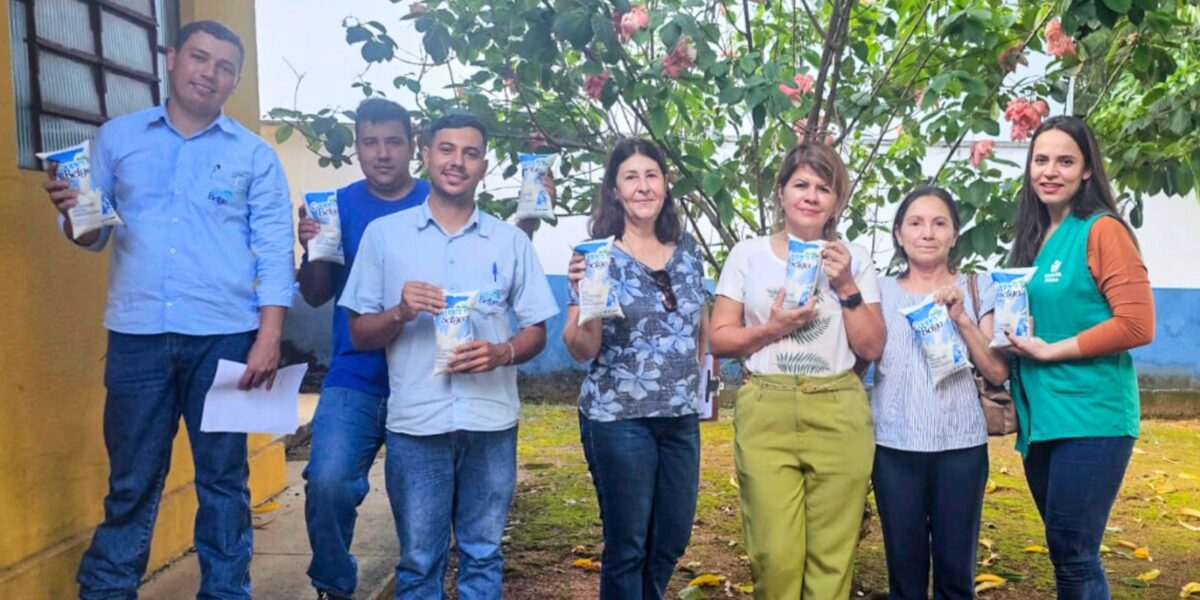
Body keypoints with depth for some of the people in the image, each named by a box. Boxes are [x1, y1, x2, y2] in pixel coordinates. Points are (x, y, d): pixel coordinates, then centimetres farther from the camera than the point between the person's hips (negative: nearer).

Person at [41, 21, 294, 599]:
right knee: (131, 480, 9)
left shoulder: (255, 155, 5)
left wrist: (269, 337, -9)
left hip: (224, 337, -1)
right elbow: (93, 234, 11)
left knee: (223, 477, 8)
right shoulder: (116, 137, 10)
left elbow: (274, 252, 0)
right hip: (137, 335, 1)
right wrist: (74, 216, -12)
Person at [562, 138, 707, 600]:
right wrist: (585, 294, -27)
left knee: (673, 540, 15)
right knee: (627, 545, 6)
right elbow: (583, 350, -12)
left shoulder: (689, 251, 5)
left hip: (681, 416, 5)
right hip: (619, 417, -5)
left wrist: (701, 376, 11)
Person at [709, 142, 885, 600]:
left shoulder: (854, 259, 9)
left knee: (832, 558, 4)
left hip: (838, 415, 1)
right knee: (775, 555, -2)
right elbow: (719, 339, 4)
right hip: (765, 412, -1)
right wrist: (773, 328, -12)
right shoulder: (748, 254, 6)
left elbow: (871, 348, 5)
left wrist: (846, 286, -6)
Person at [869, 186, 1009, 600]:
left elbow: (998, 373, -1)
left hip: (960, 445, 0)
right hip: (894, 446, 1)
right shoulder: (881, 292, 6)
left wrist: (961, 318, -12)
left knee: (956, 567, 7)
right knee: (904, 567, 8)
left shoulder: (977, 289, 4)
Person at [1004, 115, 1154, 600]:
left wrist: (1051, 351, -14)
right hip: (1040, 418, 7)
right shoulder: (1034, 238, 13)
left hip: (1089, 418, -7)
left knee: (1072, 554, -4)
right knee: (1065, 552, 15)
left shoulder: (1102, 230, -8)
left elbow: (1137, 325, -16)